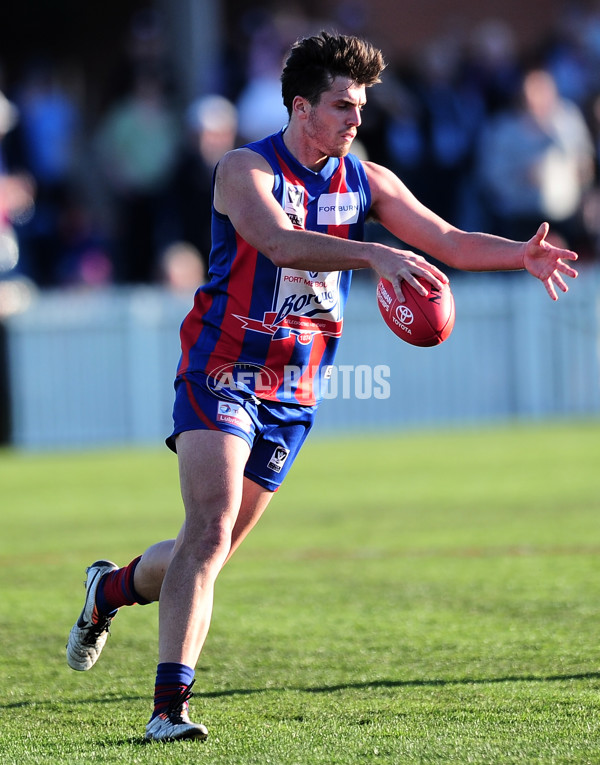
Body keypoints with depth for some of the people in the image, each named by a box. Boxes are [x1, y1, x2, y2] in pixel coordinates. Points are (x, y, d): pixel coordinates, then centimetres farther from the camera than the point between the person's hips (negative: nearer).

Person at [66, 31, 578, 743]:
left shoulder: (365, 181, 6)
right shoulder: (246, 170, -11)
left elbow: (447, 240, 3)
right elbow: (281, 242, -30)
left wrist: (520, 254, -15)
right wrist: (373, 255, -42)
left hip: (294, 391, 6)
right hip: (222, 372, -6)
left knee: (212, 547, 10)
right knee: (209, 531, -20)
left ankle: (111, 589, 40)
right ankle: (169, 706, -21)